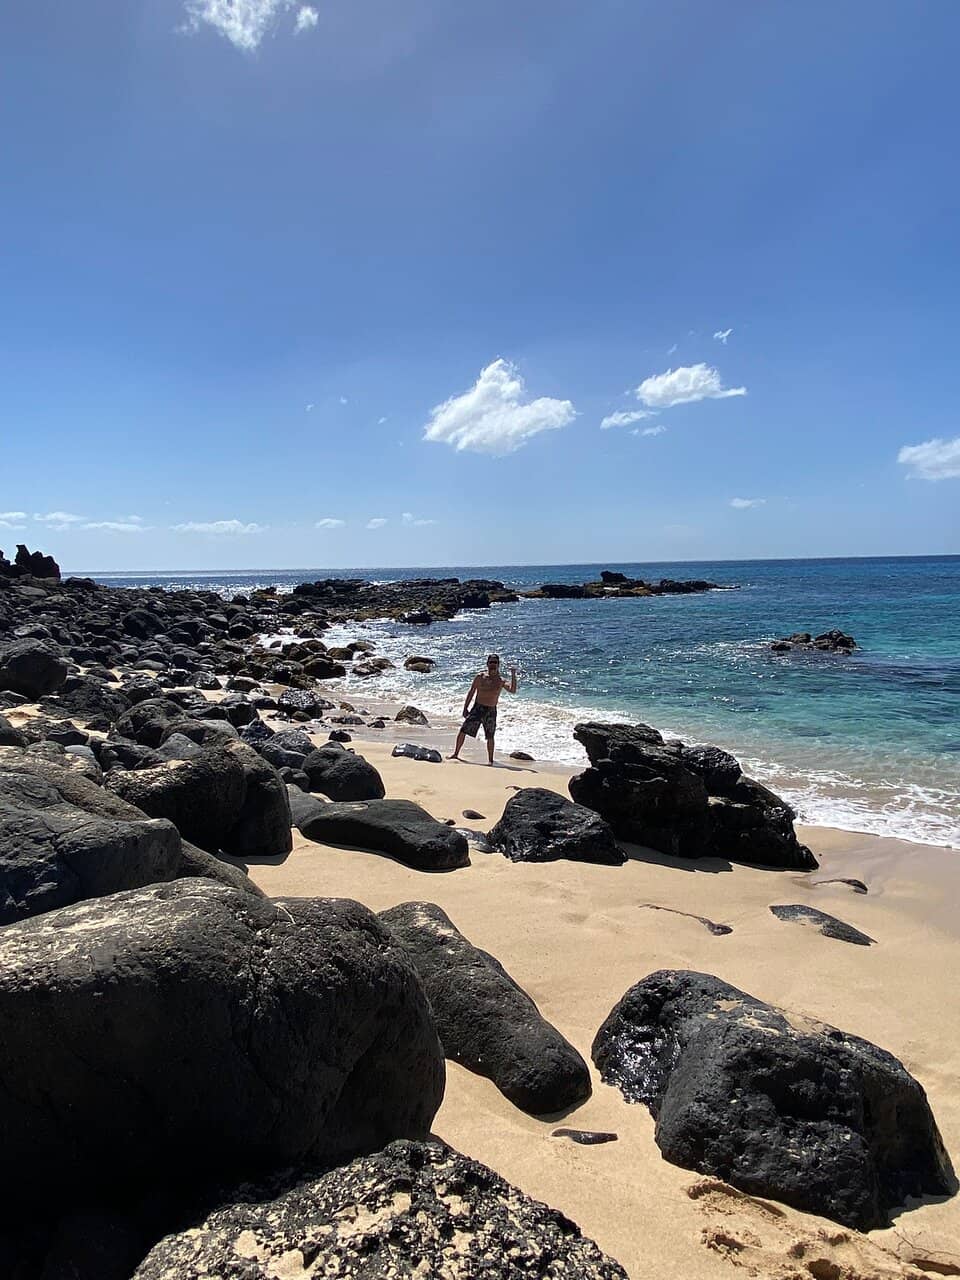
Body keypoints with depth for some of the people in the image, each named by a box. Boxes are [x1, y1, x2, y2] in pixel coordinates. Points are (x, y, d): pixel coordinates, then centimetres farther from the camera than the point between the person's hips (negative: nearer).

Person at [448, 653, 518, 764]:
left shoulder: (501, 681, 0)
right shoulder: (480, 677, 1)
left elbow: (512, 690, -16)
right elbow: (471, 693, 6)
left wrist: (513, 675, -23)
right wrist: (465, 708, 4)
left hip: (491, 711, -1)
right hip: (477, 708, 1)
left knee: (490, 737, 2)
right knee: (463, 730, -2)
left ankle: (490, 760, 16)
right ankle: (456, 754, 13)